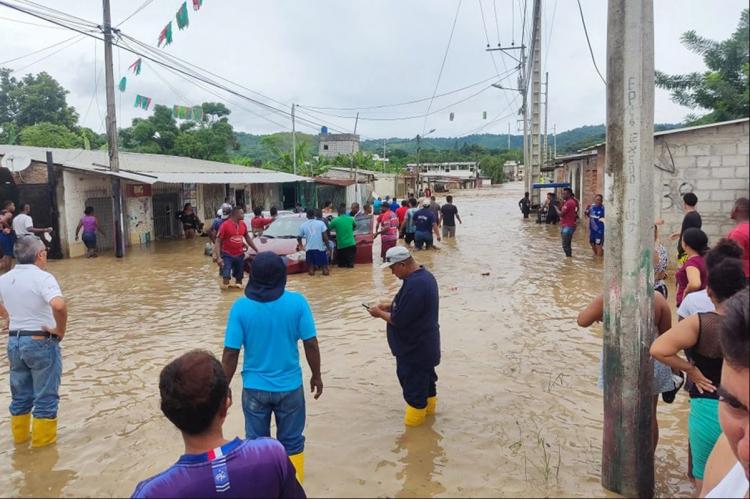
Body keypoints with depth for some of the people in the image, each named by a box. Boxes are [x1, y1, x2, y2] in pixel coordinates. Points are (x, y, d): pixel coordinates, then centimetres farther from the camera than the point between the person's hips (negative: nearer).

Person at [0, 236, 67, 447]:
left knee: (20, 395, 21)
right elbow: (59, 305, -35)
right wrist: (60, 330, -22)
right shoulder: (42, 277, -19)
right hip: (41, 342, -7)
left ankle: (20, 435, 34)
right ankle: (43, 439, 17)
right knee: (45, 396, 8)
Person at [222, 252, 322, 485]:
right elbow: (311, 345, -9)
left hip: (254, 388, 0)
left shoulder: (240, 307, -14)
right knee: (292, 442, 18)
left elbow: (230, 354, -11)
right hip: (289, 386, 0)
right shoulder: (297, 302, -14)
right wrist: (316, 376, 6)